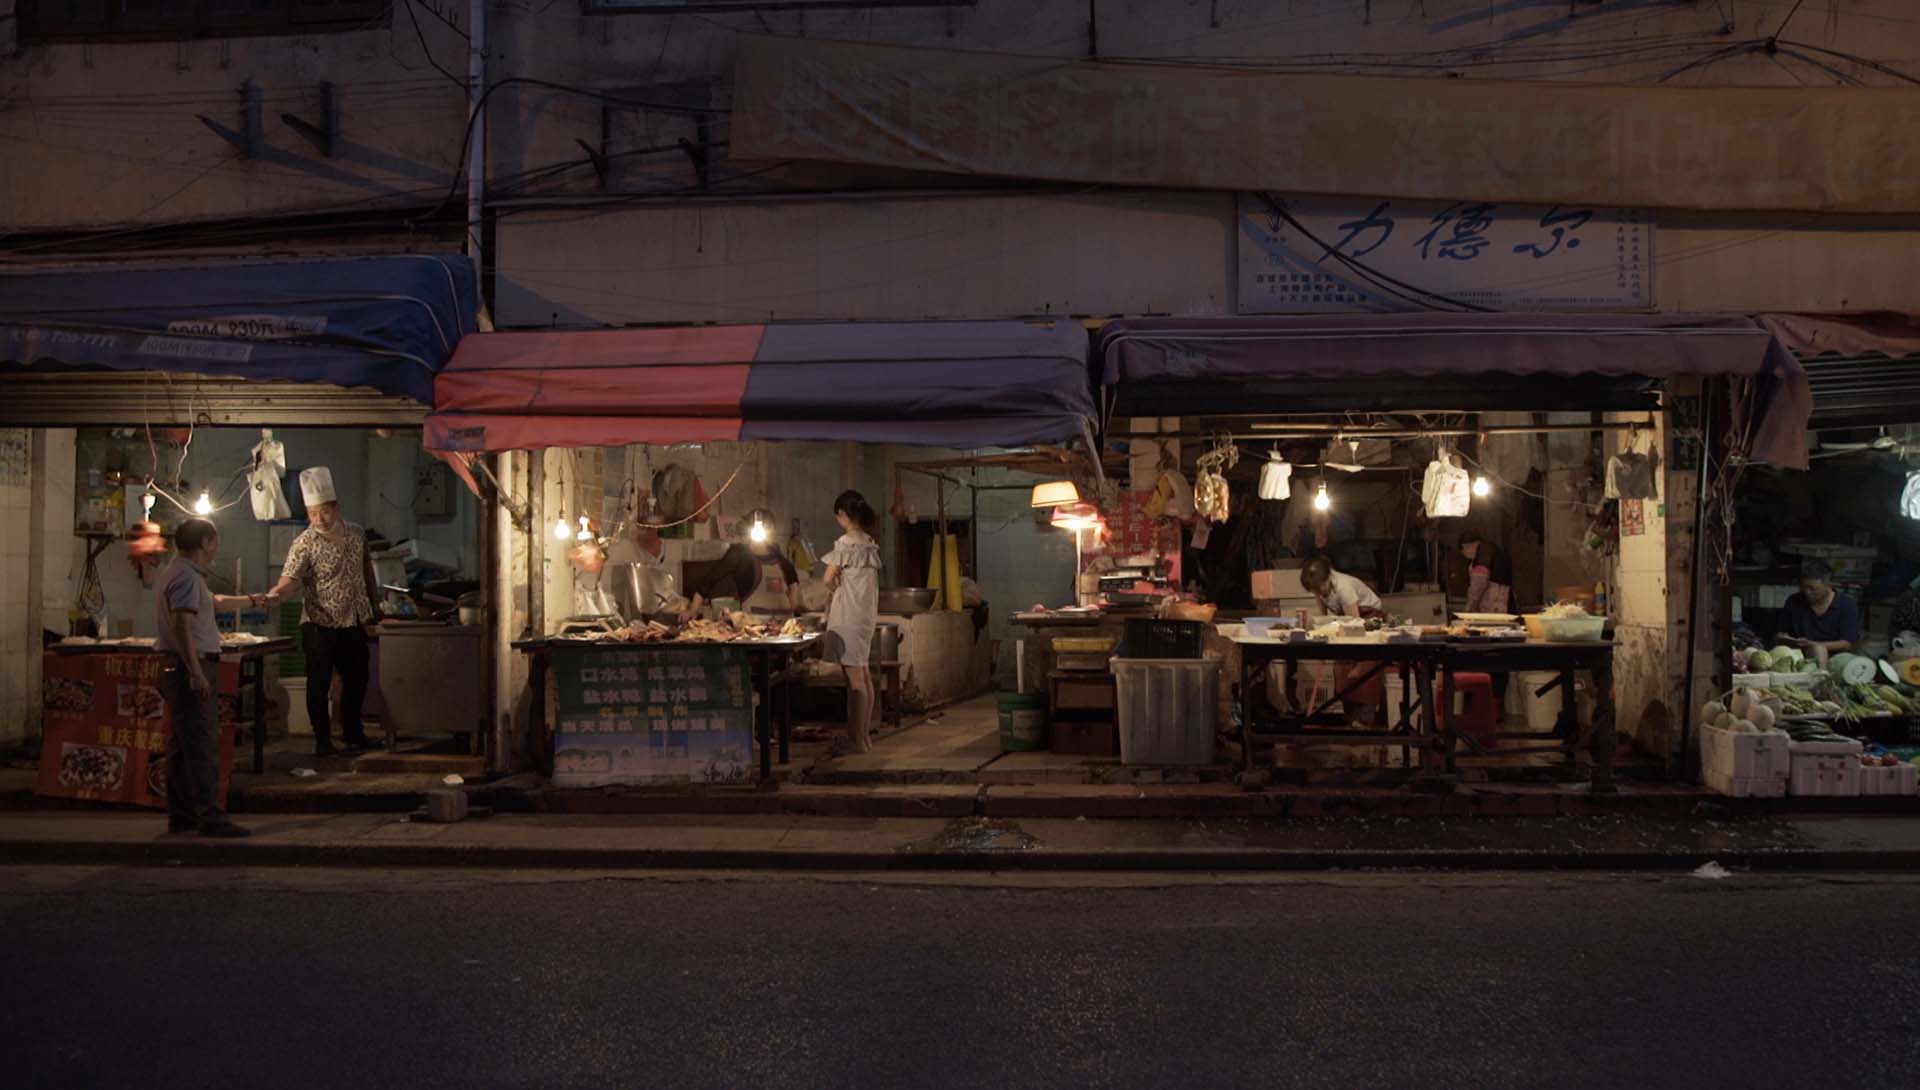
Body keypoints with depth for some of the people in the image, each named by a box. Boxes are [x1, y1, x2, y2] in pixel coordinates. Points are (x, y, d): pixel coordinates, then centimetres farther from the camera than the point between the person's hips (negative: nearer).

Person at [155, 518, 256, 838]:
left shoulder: (184, 573, 19)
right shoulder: (187, 577, -14)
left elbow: (214, 601, 37)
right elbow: (182, 625, -24)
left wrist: (250, 601, 51)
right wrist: (196, 671, -29)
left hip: (181, 668, 11)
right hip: (193, 667, -11)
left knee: (183, 743, 13)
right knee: (203, 744, -12)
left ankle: (182, 816, 19)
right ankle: (210, 817, -13)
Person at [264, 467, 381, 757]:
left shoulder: (357, 534, 3)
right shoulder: (305, 543, -12)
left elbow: (367, 570, 15)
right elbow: (291, 576, -23)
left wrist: (374, 605, 16)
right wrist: (277, 592, -44)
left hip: (355, 622, 5)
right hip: (320, 624, -5)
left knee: (356, 679, 15)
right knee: (319, 683, -1)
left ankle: (353, 733, 30)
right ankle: (322, 740, 7)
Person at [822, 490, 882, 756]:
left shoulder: (846, 542, -14)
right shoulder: (870, 543, 11)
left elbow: (829, 579, -12)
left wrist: (838, 590, 8)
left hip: (848, 614, -9)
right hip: (867, 612, 9)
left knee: (854, 678, -7)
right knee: (863, 675, 14)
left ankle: (856, 740, -5)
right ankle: (865, 734, 21)